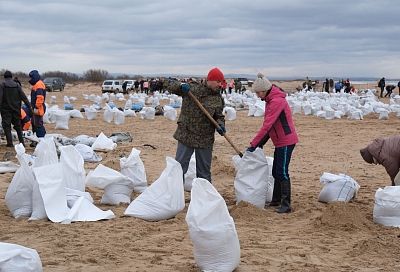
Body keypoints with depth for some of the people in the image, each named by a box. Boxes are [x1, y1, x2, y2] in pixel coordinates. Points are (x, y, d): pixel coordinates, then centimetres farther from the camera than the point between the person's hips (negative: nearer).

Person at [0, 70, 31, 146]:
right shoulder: (17, 85, 3)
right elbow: (23, 97, -1)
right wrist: (29, 106, 0)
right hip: (16, 109, 4)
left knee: (7, 126, 2)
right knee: (18, 125, 14)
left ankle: (10, 143, -4)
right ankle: (21, 141, 15)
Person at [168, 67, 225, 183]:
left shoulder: (219, 99, 3)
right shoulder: (192, 88, -5)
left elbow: (219, 116, 10)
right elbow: (171, 86, -1)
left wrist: (220, 124, -12)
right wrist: (181, 86, -22)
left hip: (205, 140, 2)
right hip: (186, 135, -2)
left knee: (204, 170, 12)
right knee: (179, 167, 3)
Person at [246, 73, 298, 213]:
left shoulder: (276, 101, -21)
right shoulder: (270, 101, 11)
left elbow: (267, 125, -24)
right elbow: (269, 125, 15)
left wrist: (253, 144, -22)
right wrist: (262, 142, 6)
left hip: (286, 141, -10)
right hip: (280, 142, 10)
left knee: (282, 173, -10)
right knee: (276, 172, 16)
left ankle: (286, 204, -7)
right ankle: (276, 200, 26)